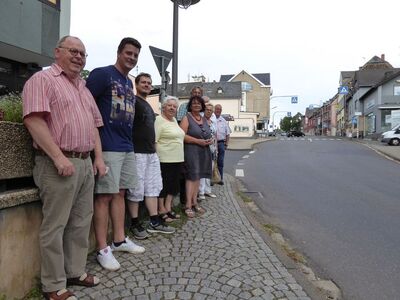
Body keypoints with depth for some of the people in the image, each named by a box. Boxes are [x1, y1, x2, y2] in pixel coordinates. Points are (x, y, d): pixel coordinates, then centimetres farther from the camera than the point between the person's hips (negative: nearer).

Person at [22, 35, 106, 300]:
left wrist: (98, 157, 11)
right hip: (59, 163, -8)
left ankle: (75, 271, 28)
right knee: (55, 225, 1)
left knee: (81, 221, 13)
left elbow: (94, 125, 21)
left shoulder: (84, 88, 21)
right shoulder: (42, 80, -4)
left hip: (85, 163, 8)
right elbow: (33, 120, -16)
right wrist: (59, 157, -21)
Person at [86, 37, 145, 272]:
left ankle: (120, 240, 24)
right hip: (108, 146, -8)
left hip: (127, 146, 8)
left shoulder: (129, 83, 19)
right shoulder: (102, 74, -5)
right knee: (104, 196, -3)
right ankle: (103, 249, 7)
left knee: (120, 193, 12)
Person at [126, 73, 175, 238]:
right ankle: (135, 224, 11)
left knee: (153, 187, 10)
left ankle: (155, 221, 18)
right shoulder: (133, 101, -6)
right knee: (136, 189, -1)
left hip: (151, 152, 9)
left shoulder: (148, 105, 21)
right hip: (137, 152, -9)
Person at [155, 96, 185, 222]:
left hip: (177, 159, 9)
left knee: (173, 184, 13)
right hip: (165, 159, -9)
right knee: (163, 184, 0)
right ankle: (161, 210, 13)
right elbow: (154, 141, -16)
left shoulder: (174, 120, 16)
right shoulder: (159, 120, -10)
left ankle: (168, 208, 23)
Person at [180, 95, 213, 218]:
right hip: (192, 151, -6)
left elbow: (208, 134, 25)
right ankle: (188, 205, -7)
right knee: (192, 176, -11)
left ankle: (194, 203, 19)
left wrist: (210, 140, 2)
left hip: (204, 152, 7)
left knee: (198, 177, 10)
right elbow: (182, 135, -14)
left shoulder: (204, 119, 18)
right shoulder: (186, 118, -2)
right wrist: (198, 141, -18)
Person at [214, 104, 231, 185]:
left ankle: (220, 178, 12)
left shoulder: (224, 121, 12)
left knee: (220, 162, 5)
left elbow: (227, 133, 15)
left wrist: (226, 143, 7)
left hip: (221, 143, 3)